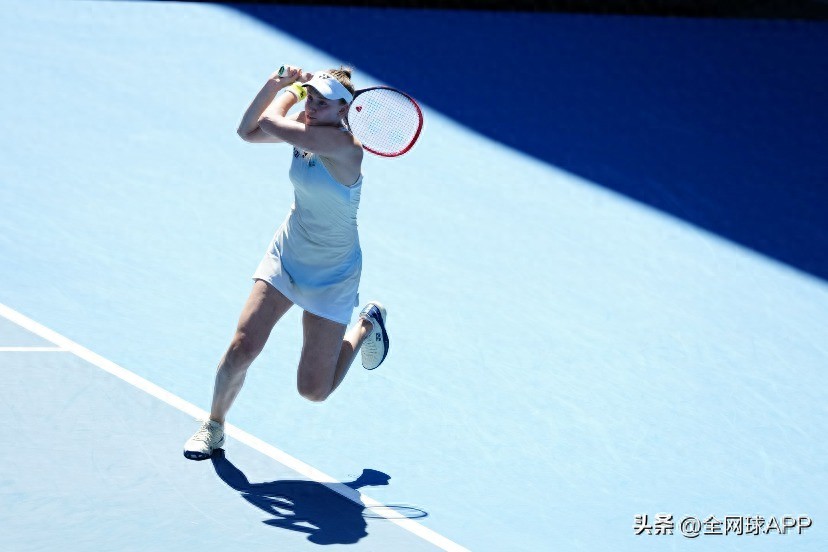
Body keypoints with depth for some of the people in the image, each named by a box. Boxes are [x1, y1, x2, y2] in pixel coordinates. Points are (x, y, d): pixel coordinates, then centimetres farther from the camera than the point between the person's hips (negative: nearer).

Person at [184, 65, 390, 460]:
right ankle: (214, 426, 14)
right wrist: (276, 84, -7)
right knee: (242, 348, -10)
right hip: (285, 256, 5)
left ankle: (366, 326, 28)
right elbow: (249, 131, 4)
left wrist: (290, 91, -11)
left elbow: (269, 121, -29)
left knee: (313, 390, 2)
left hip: (330, 277, -5)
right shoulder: (304, 129, -7)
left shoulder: (344, 145, -30)